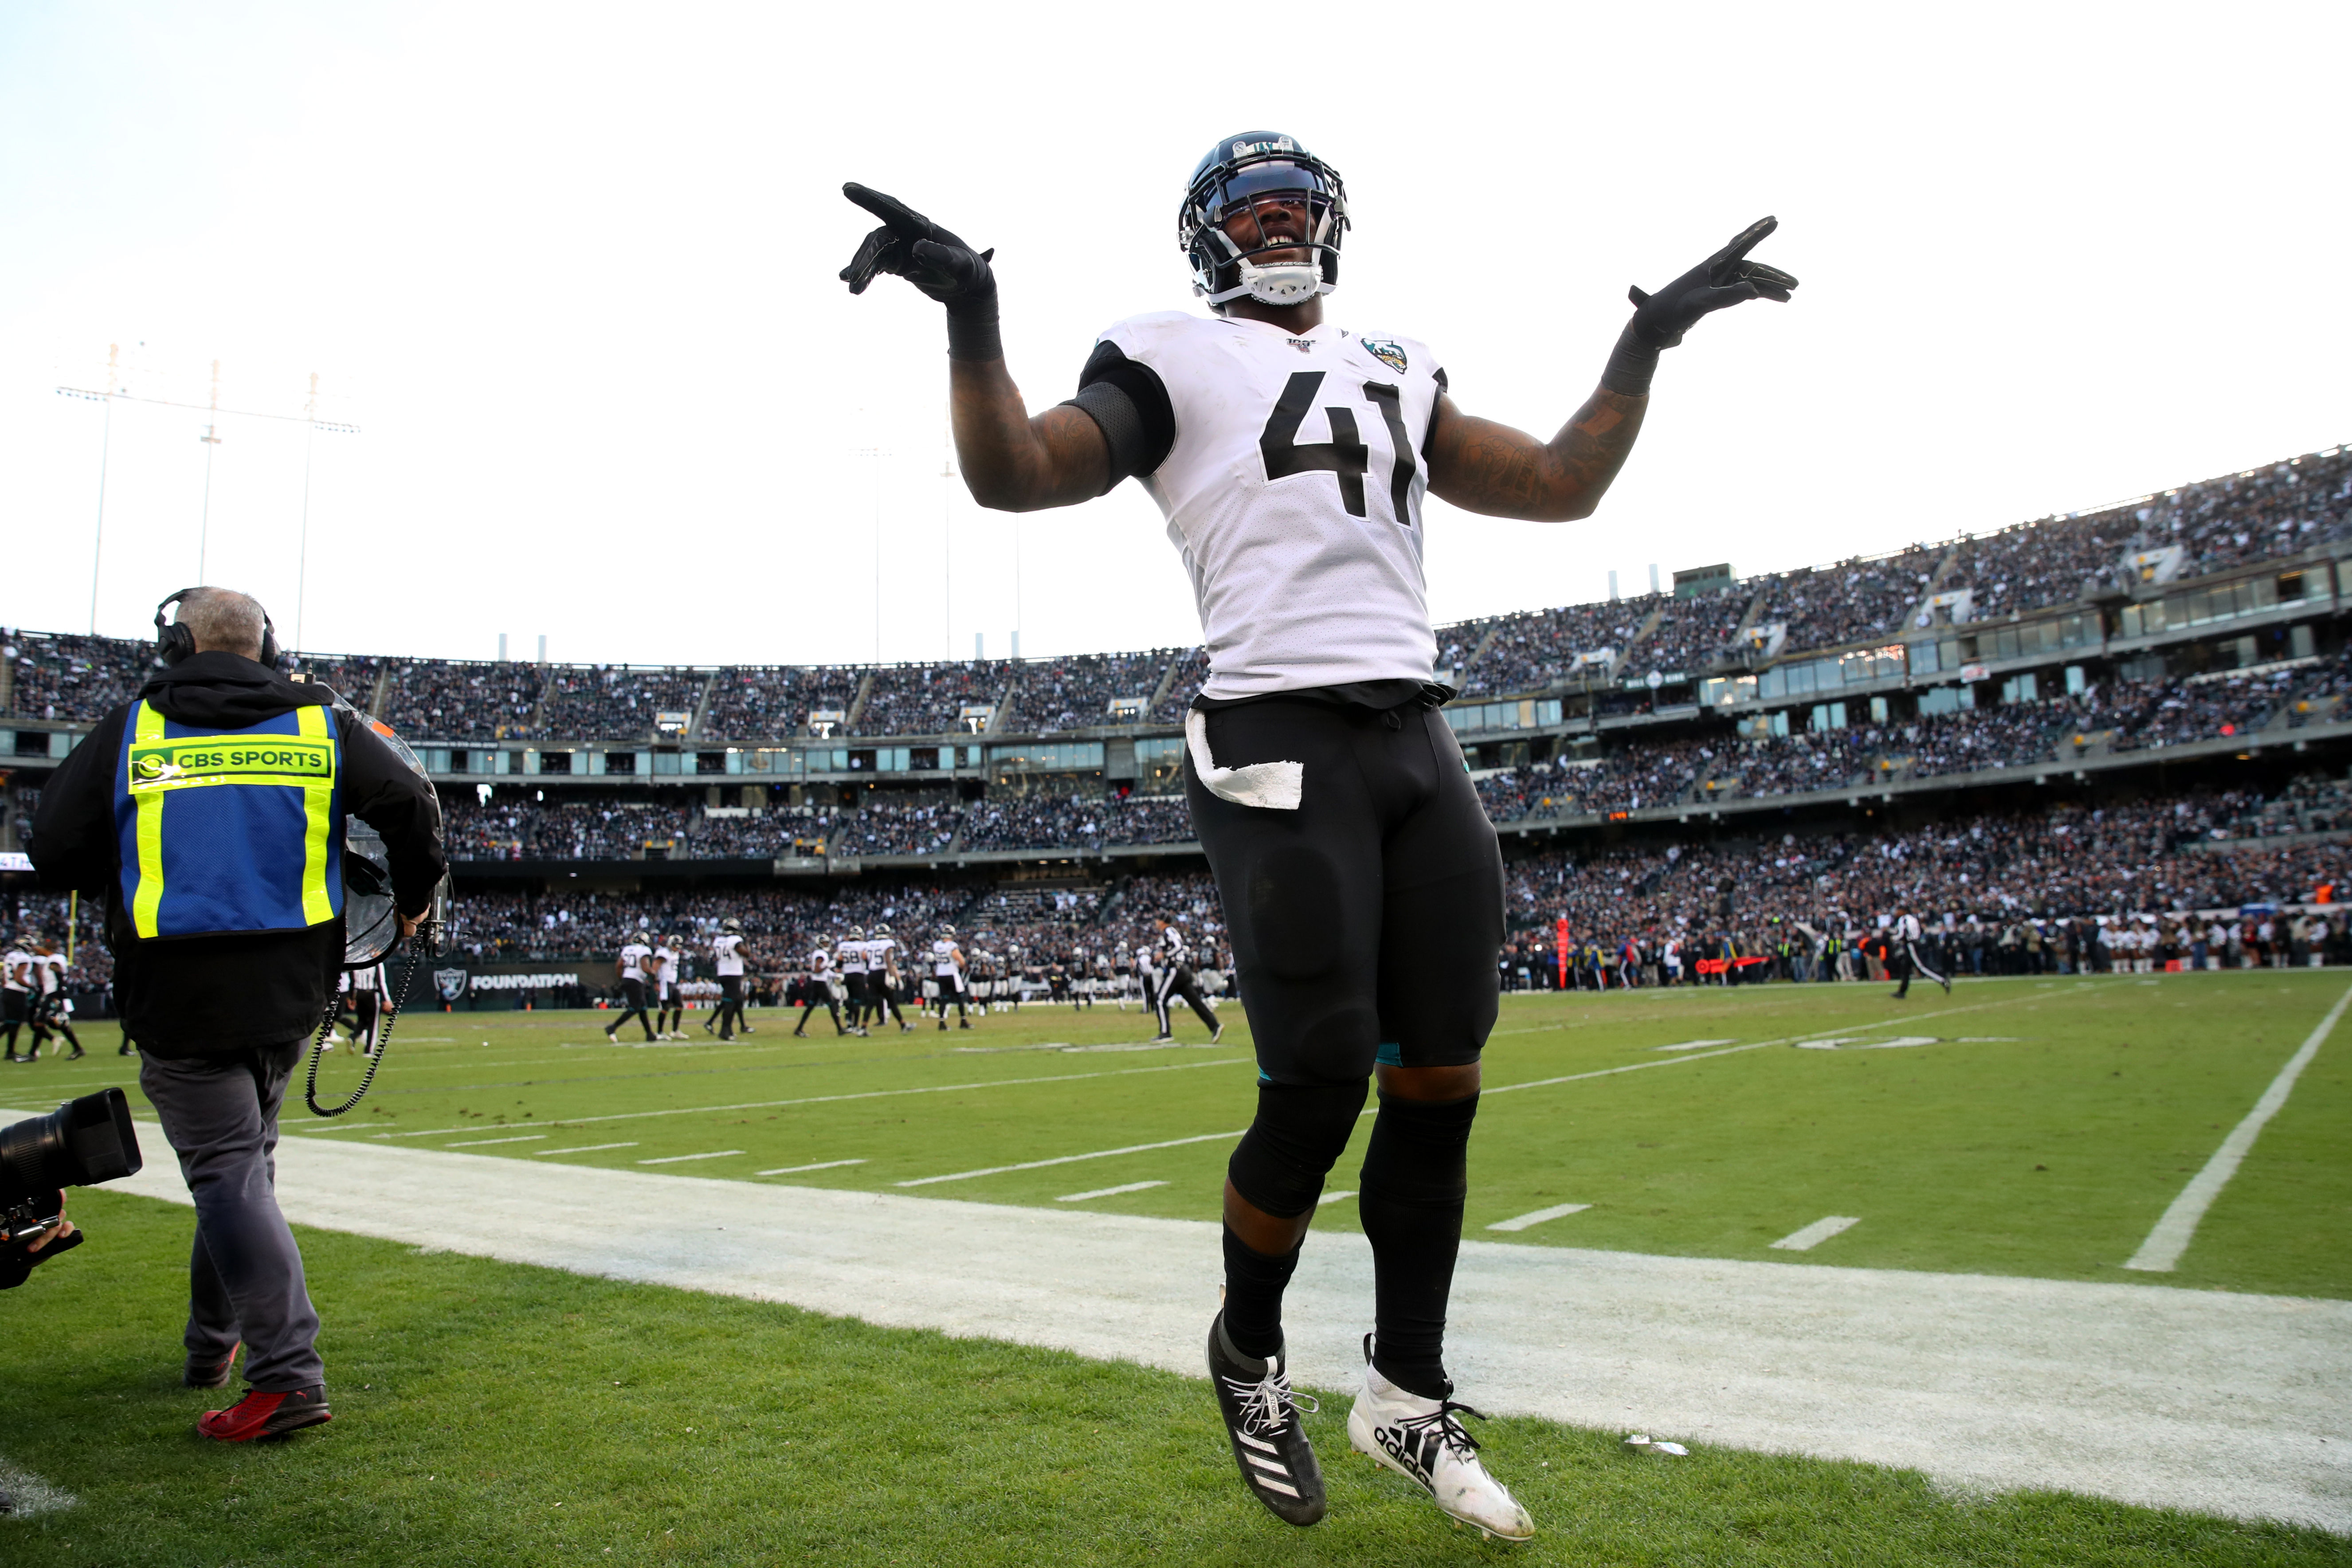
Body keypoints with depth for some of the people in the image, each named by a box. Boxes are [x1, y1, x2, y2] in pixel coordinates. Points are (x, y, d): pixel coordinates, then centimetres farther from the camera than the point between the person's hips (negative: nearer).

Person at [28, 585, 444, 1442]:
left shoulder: (130, 730, 0)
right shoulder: (323, 725, 4)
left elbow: (55, 851, -1)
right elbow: (410, 803, -6)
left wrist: (115, 886, 21)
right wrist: (414, 895, 10)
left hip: (178, 993, -3)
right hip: (290, 987, 3)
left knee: (227, 1171, -2)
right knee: (245, 1154, 21)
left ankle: (289, 1372, -10)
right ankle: (215, 1341, 34)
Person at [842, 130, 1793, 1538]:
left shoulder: (1397, 370, 25)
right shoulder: (1173, 361, 9)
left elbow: (1560, 488, 24)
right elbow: (1014, 474, -4)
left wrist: (1649, 340, 21)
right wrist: (973, 315, -17)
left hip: (1421, 742, 6)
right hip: (1281, 746, -6)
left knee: (1441, 1081, 4)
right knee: (1318, 1094, -7)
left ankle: (1409, 1398, 22)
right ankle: (1249, 1353, 23)